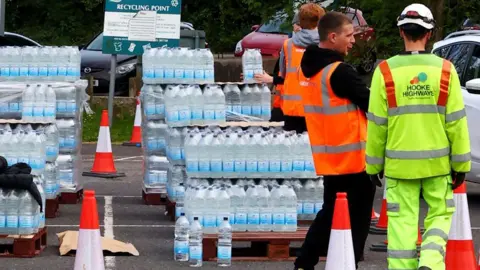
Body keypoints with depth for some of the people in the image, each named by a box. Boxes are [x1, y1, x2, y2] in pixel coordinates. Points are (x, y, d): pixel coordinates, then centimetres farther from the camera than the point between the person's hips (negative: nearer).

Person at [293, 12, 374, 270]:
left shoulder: (308, 68, 7)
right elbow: (369, 103, -16)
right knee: (356, 220, 1)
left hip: (328, 158, 8)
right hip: (355, 159, -8)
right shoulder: (340, 72, -20)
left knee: (330, 213, 19)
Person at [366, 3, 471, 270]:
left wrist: (374, 165, 8)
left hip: (400, 164, 0)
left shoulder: (385, 71, -7)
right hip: (437, 163, 0)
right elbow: (456, 121, -3)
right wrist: (461, 163, 5)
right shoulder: (444, 70, -5)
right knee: (440, 215, 13)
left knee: (403, 221, 6)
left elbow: (377, 124, -3)